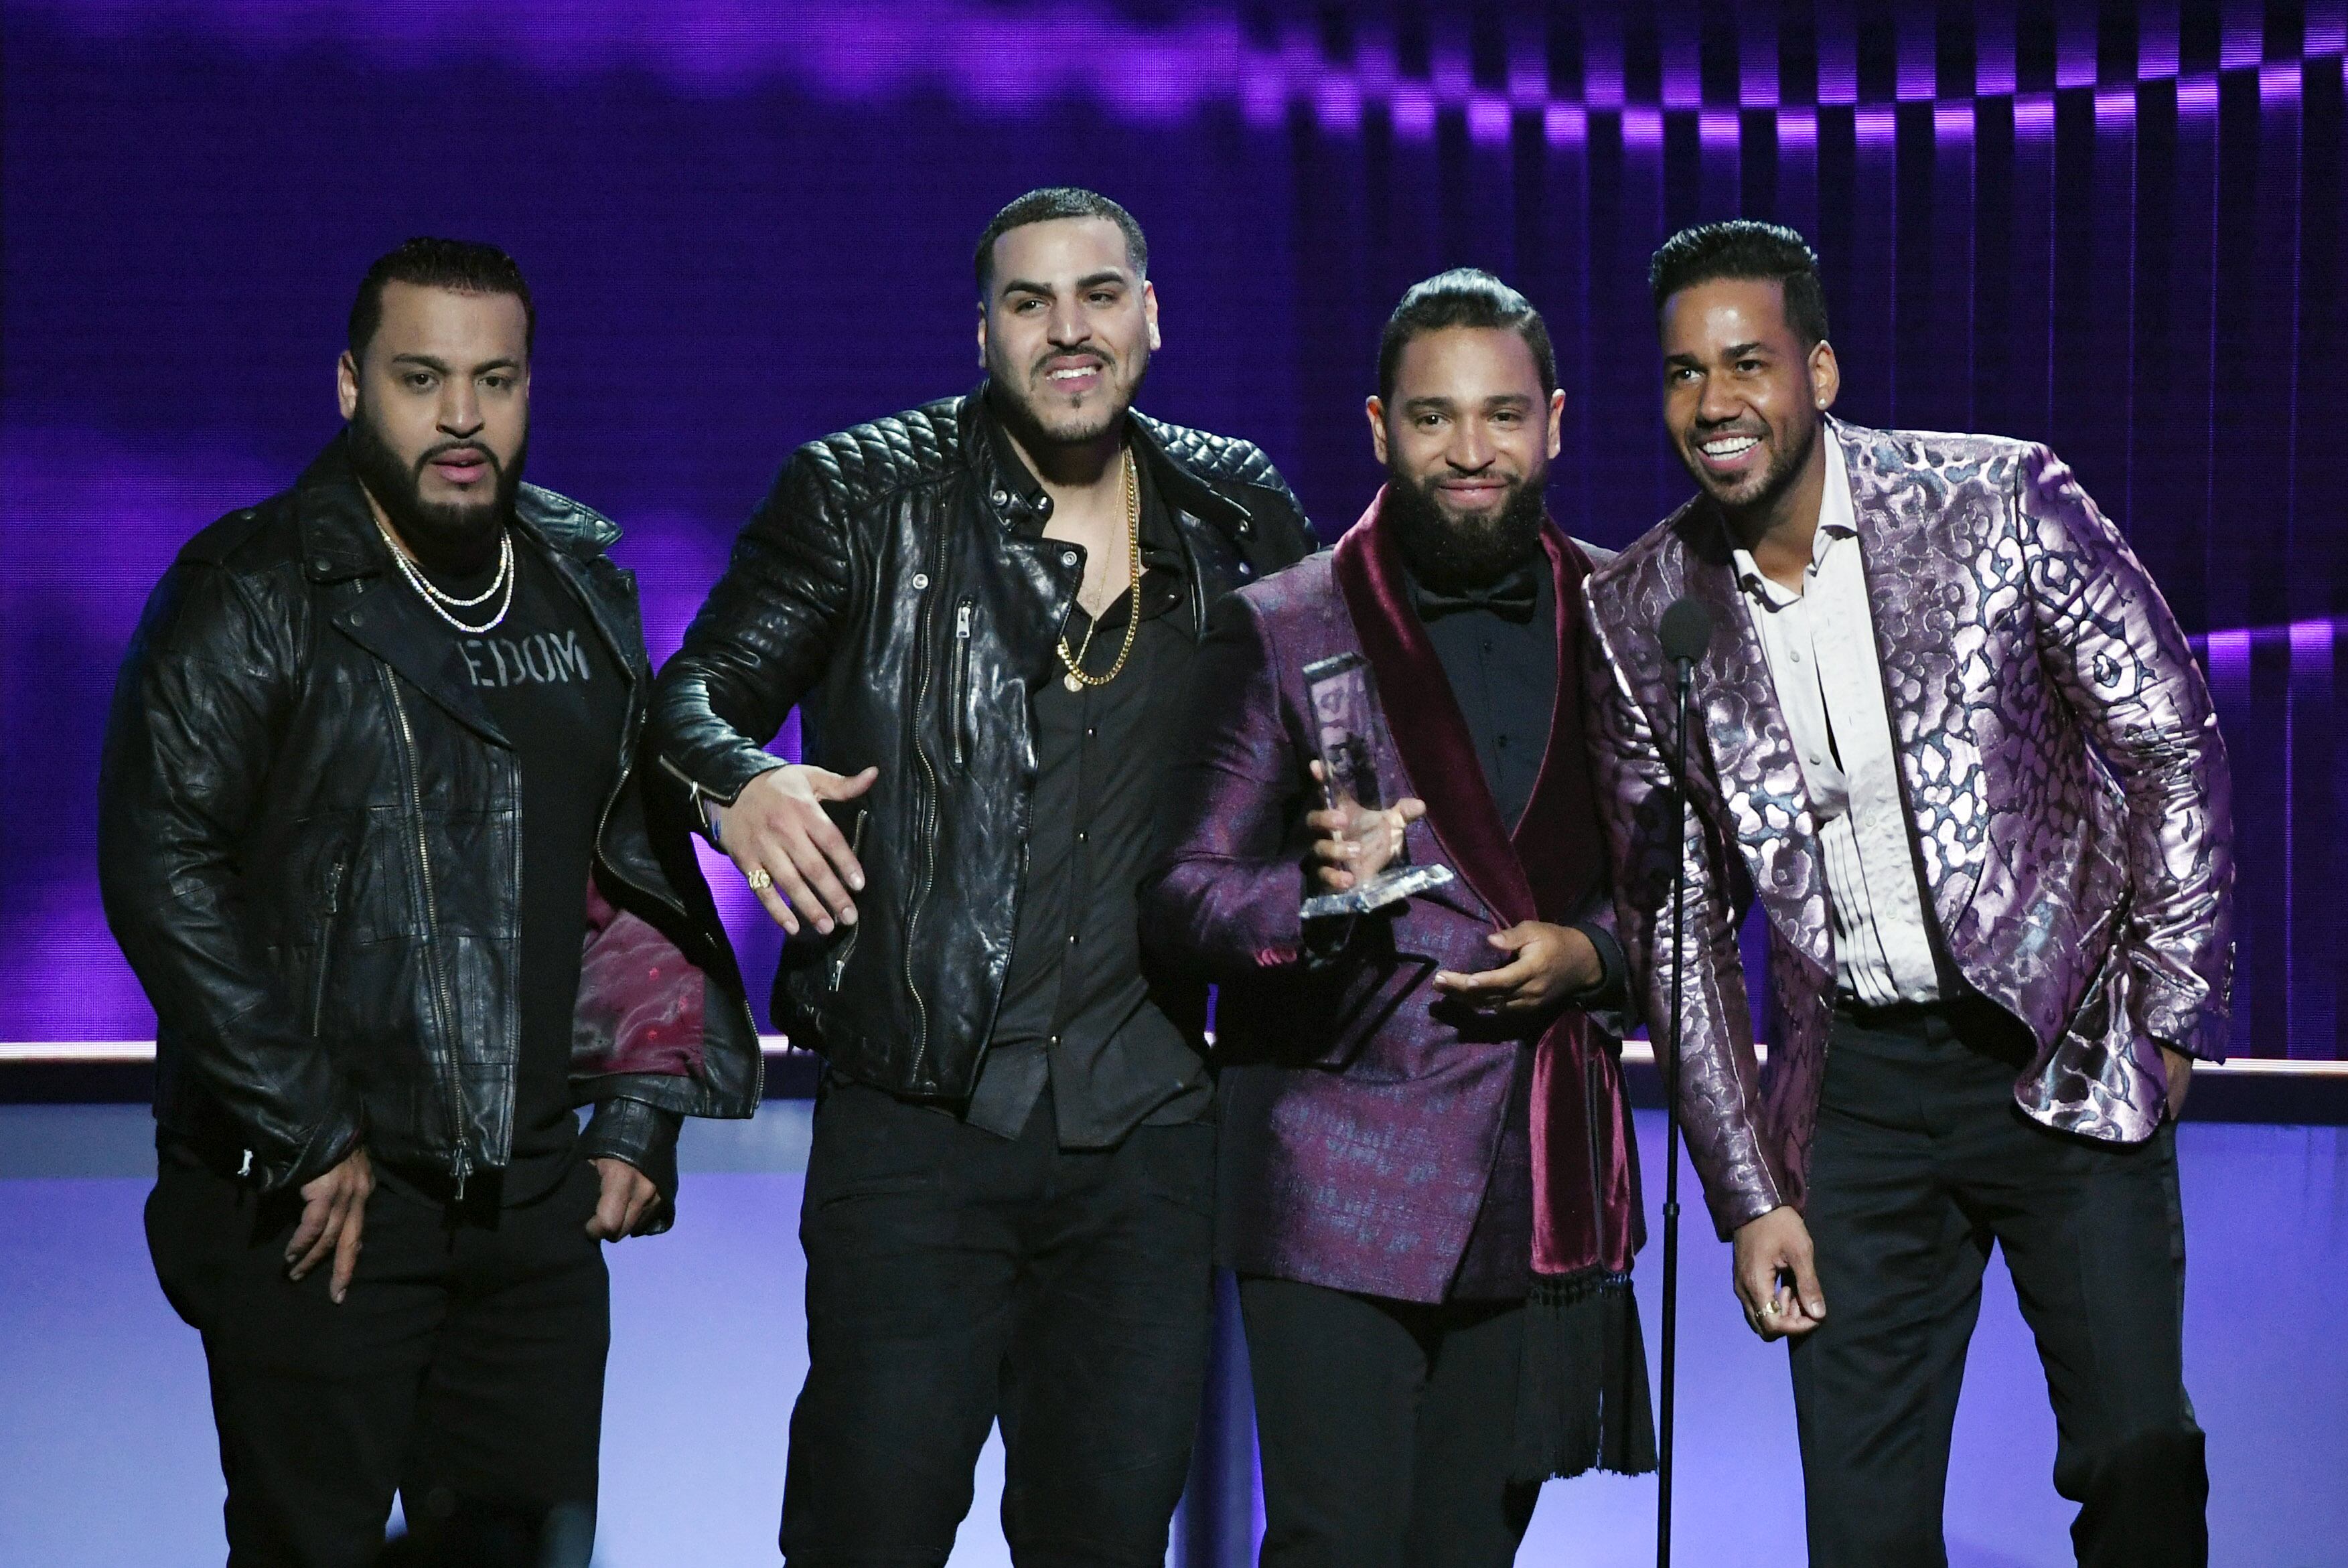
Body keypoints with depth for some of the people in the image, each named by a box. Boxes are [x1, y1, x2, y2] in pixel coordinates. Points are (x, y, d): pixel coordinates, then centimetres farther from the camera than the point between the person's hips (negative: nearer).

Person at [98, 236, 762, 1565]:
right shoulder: (252, 595, -6)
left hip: (533, 1196, 5)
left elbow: (644, 864, 19)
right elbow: (163, 870, -13)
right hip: (311, 1204, -5)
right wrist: (309, 1138, -14)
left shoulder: (585, 595, 12)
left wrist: (643, 1114, 11)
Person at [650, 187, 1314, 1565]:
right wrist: (739, 780, -21)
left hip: (1146, 1137, 3)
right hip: (919, 1127, -3)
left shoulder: (1240, 516, 9)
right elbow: (700, 688, 1)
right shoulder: (866, 498, 1)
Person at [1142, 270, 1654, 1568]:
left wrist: (1590, 954, -5)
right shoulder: (1274, 634, 0)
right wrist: (1316, 893, -24)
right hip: (1340, 1196, -3)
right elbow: (1179, 899, -3)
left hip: (1545, 1199, 3)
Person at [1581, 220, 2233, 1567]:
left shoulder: (2002, 503, -9)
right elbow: (1676, 922, 4)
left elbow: (2176, 752, -2)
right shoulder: (1641, 615, -1)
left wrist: (2170, 1022, -4)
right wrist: (1749, 1194, 1)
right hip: (1856, 1090, 2)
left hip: (2063, 1055, -2)